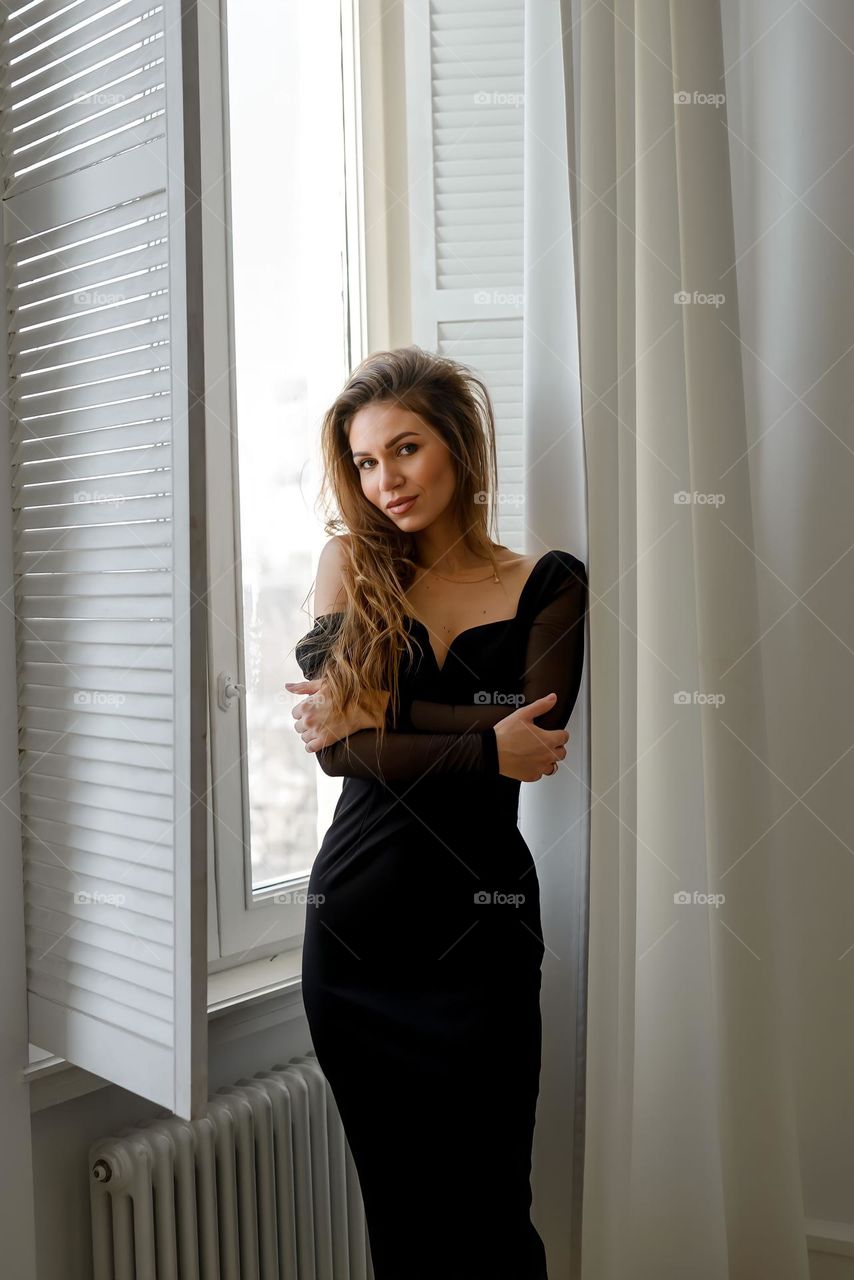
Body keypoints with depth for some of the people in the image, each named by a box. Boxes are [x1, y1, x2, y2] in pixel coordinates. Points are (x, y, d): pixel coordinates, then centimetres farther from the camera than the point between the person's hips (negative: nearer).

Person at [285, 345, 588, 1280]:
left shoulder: (548, 584, 2)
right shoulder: (351, 565, 4)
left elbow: (534, 739, -12)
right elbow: (334, 743, -7)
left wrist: (376, 718, -11)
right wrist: (484, 748, -14)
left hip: (479, 930, -1)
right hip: (351, 921, 2)